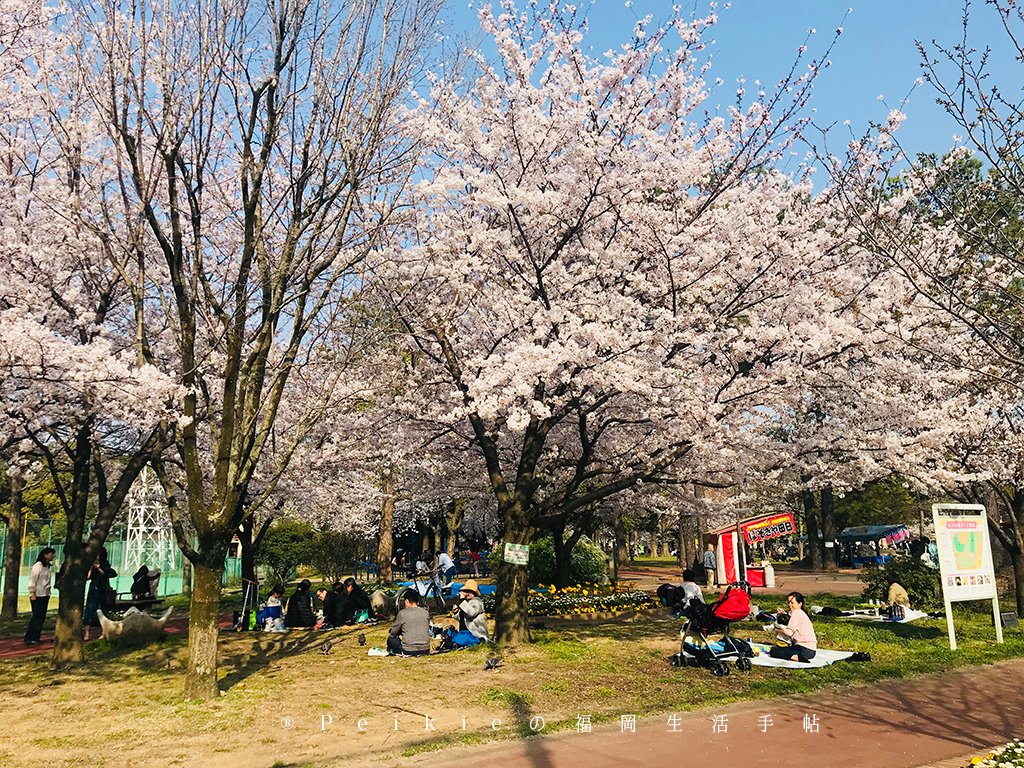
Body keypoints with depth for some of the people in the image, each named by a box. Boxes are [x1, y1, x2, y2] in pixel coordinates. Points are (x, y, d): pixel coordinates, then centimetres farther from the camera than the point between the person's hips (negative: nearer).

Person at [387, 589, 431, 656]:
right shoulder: (425, 612, 2)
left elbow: (393, 633, 1)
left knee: (390, 639, 20)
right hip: (425, 650, 3)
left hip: (408, 651, -3)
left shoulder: (402, 613, -9)